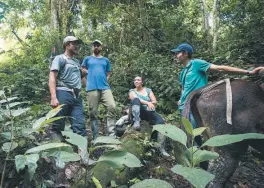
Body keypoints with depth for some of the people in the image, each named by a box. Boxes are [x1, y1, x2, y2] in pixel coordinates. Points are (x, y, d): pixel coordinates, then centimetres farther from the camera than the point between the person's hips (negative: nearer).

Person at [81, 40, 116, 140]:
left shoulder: (106, 60, 21)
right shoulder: (87, 59, 17)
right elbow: (83, 70, 21)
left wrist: (104, 80, 5)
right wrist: (91, 74, 10)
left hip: (105, 87, 1)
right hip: (92, 88, -1)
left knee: (112, 107, -18)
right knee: (93, 113, -2)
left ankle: (111, 133, -14)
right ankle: (95, 136, 4)